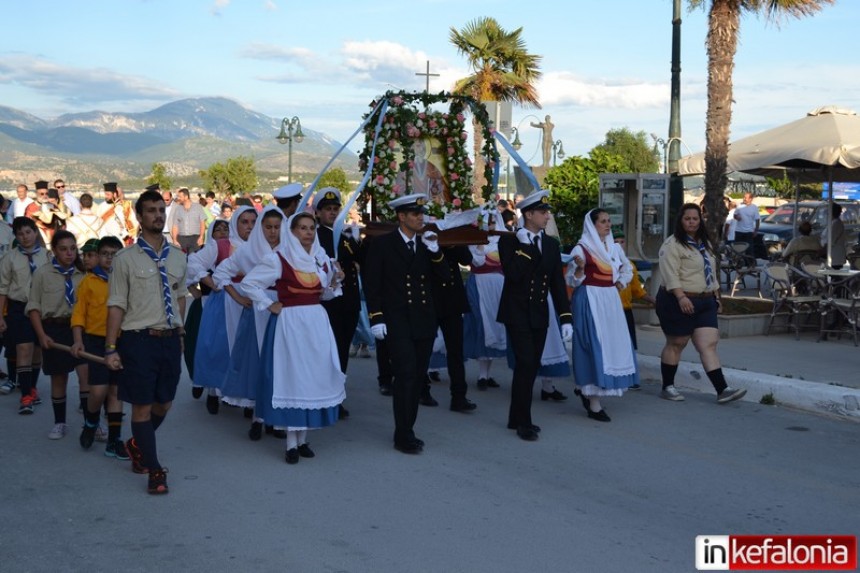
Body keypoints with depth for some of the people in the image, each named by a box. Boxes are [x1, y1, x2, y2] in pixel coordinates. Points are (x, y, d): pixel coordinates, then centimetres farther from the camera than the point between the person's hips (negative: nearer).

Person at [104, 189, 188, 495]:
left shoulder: (177, 257, 8)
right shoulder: (126, 258, -6)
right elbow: (116, 305, -6)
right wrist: (111, 348, -9)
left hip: (171, 339, 5)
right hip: (139, 340, -5)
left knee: (164, 404, 15)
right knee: (142, 406, 1)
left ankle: (137, 445, 41)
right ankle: (154, 470, 12)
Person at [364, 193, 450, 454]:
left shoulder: (427, 244, 11)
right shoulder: (382, 244, -3)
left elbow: (445, 276, 4)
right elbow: (372, 284, -4)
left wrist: (435, 251, -11)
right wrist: (376, 318, -11)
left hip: (424, 322, 5)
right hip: (397, 323, -5)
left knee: (417, 378, 8)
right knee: (405, 375, -12)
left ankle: (406, 431, 19)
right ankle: (404, 436, -5)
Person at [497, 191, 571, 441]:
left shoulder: (552, 244, 10)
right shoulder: (509, 241, -5)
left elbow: (558, 283, 8)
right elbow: (512, 274, -19)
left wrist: (565, 317, 2)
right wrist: (524, 246, -18)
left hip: (540, 315, 5)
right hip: (517, 314, -5)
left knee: (531, 367, 8)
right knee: (525, 364, -11)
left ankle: (516, 418, 20)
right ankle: (523, 422, -2)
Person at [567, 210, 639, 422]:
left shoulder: (614, 248, 10)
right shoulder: (581, 249, -8)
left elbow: (627, 269, 28)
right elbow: (574, 282, -9)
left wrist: (620, 284, 10)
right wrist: (580, 268, -28)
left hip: (610, 301, 7)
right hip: (590, 301, -7)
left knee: (614, 344, 5)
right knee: (594, 346, -9)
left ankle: (585, 388, 23)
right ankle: (594, 404, -4)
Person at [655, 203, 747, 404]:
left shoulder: (705, 244, 18)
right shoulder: (672, 245, -9)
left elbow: (711, 272, 24)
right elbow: (670, 274, -19)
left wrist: (716, 296, 20)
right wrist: (681, 297, -28)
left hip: (705, 302, 7)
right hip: (680, 302, -7)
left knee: (709, 345, -1)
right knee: (676, 344, 3)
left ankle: (722, 390, -7)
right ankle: (667, 387, 16)